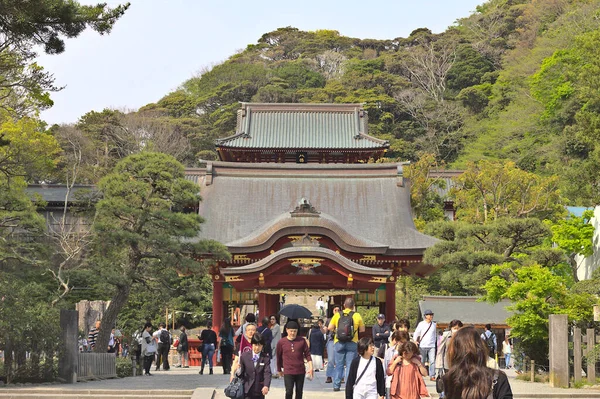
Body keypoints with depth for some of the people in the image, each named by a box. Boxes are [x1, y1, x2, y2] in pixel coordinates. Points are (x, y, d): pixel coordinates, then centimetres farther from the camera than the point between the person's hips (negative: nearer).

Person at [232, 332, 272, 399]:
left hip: (259, 391, 1)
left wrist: (266, 386, -30)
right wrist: (238, 371, -21)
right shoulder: (244, 356, 1)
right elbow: (241, 374, 4)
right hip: (247, 390, -1)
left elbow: (267, 373, -13)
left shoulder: (266, 358, -1)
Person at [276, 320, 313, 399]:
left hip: (300, 371, 2)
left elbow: (307, 354, 5)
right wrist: (279, 370, 18)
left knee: (299, 392, 9)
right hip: (288, 372, -2)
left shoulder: (302, 341, 0)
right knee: (289, 392, -10)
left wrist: (310, 367, -4)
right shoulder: (281, 342, -2)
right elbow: (279, 357, 10)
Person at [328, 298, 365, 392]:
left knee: (339, 364, 10)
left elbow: (330, 328, 2)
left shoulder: (337, 315, 1)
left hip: (339, 342, 1)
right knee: (350, 365, 3)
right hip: (352, 343, -1)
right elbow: (362, 330, 5)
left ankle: (336, 385, 10)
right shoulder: (357, 316, -2)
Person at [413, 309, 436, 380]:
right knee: (422, 362, 5)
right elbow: (416, 333, 3)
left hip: (432, 346, 2)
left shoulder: (434, 324, 11)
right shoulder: (421, 324, 1)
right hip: (423, 346, -2)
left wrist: (435, 342, 15)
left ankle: (432, 376, -7)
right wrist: (415, 340, -11)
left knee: (432, 361, -9)